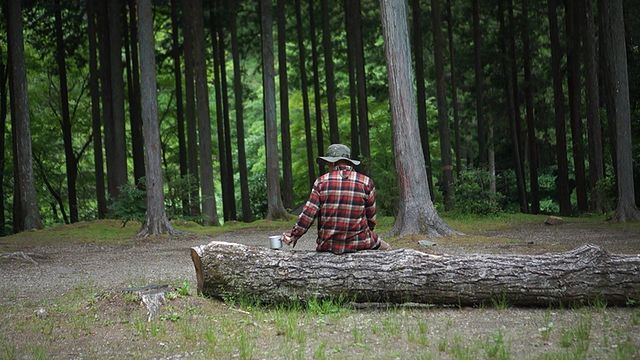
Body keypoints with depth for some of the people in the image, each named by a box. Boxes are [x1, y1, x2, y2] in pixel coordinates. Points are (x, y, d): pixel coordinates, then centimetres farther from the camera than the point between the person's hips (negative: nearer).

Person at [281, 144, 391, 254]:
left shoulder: (321, 182, -1)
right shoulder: (366, 182, -1)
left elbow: (308, 214, -5)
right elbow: (371, 218, 6)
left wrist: (293, 235, 6)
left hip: (328, 246, 1)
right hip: (359, 243, -1)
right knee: (386, 248, 21)